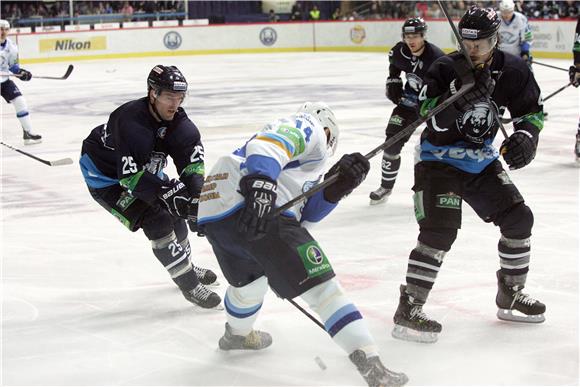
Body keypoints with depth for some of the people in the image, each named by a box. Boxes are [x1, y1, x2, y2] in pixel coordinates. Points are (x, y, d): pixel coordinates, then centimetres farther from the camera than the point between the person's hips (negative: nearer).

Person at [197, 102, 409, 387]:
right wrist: (261, 185, -30)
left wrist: (336, 186, 12)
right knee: (321, 286, -9)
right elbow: (266, 145, -13)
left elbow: (302, 214, 23)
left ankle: (237, 335, 61)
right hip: (252, 205, -9)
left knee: (249, 279, 37)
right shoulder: (308, 128, 12)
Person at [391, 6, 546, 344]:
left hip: (482, 160, 6)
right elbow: (432, 121, -26)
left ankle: (511, 296, 23)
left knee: (518, 218, 4)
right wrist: (461, 94, -40)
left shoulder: (512, 70, -7)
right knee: (440, 230, -20)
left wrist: (525, 137, -12)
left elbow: (531, 110, 7)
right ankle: (408, 310, -15)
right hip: (439, 160, -5)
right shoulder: (445, 70, -18)